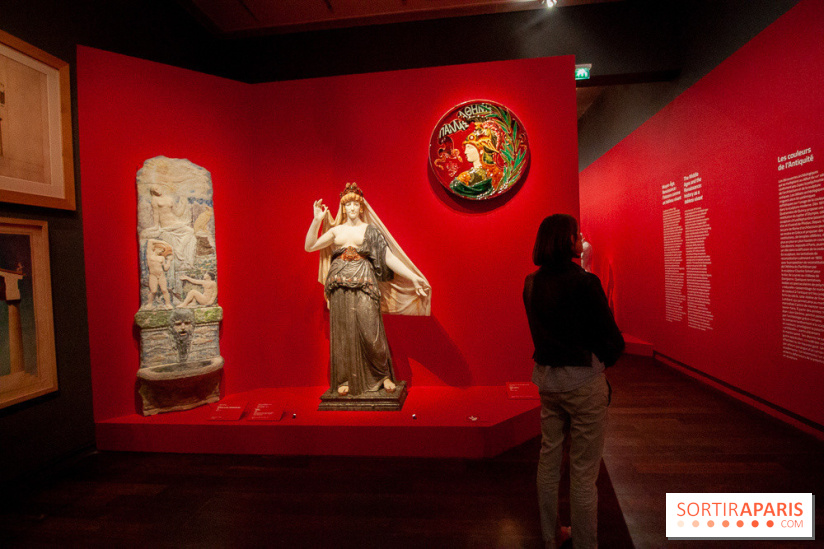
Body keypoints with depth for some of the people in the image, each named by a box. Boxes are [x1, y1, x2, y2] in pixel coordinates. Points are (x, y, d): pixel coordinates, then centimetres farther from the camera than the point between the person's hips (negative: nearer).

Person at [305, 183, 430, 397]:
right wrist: (316, 221, -1)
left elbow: (389, 257, 1)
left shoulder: (371, 230, 7)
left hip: (364, 284, -2)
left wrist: (413, 277, -8)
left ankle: (383, 375, 11)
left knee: (370, 331, -8)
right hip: (340, 286, 2)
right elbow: (309, 246, 9)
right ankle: (345, 379, 17)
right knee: (343, 333, 4)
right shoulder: (336, 231, 13)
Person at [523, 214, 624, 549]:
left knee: (548, 459, 19)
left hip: (546, 378, 7)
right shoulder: (584, 282, -18)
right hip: (583, 381, -6)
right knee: (583, 472, 8)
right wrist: (605, 360, 4)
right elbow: (613, 339, -14)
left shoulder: (531, 284, 2)